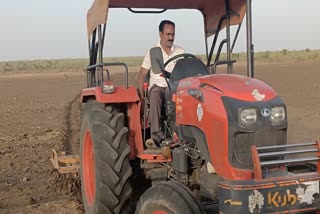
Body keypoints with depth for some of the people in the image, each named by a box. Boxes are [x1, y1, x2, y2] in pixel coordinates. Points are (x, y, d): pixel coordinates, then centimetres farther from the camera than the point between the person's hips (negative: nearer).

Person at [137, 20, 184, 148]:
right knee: (155, 94, -38)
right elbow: (142, 75, 4)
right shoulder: (153, 53, 5)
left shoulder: (180, 52, 13)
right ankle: (156, 136, -46)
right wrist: (141, 95, -8)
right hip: (157, 87, -2)